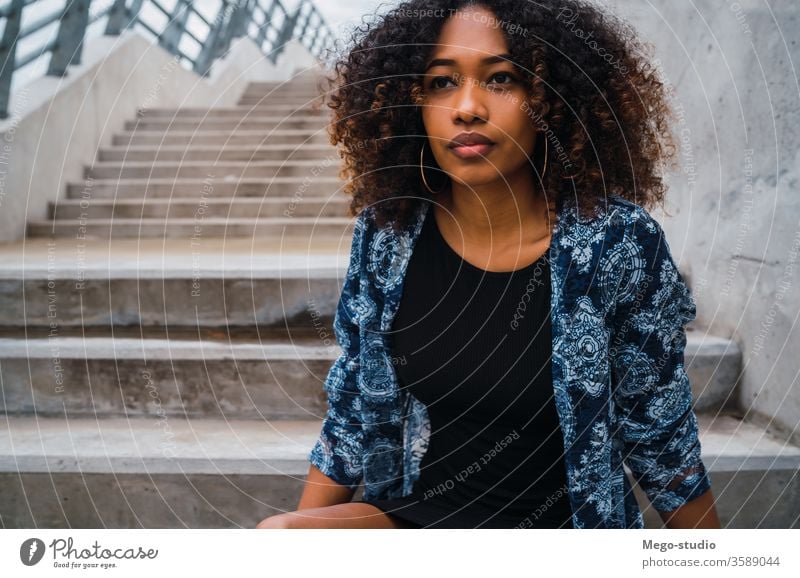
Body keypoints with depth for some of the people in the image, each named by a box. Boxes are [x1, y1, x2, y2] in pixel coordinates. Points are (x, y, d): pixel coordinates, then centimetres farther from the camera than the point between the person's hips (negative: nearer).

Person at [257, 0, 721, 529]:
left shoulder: (618, 243, -16)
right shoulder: (386, 233, -7)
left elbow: (660, 435, -4)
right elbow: (352, 408, 4)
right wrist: (295, 529, 2)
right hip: (415, 514, 4)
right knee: (274, 534, -21)